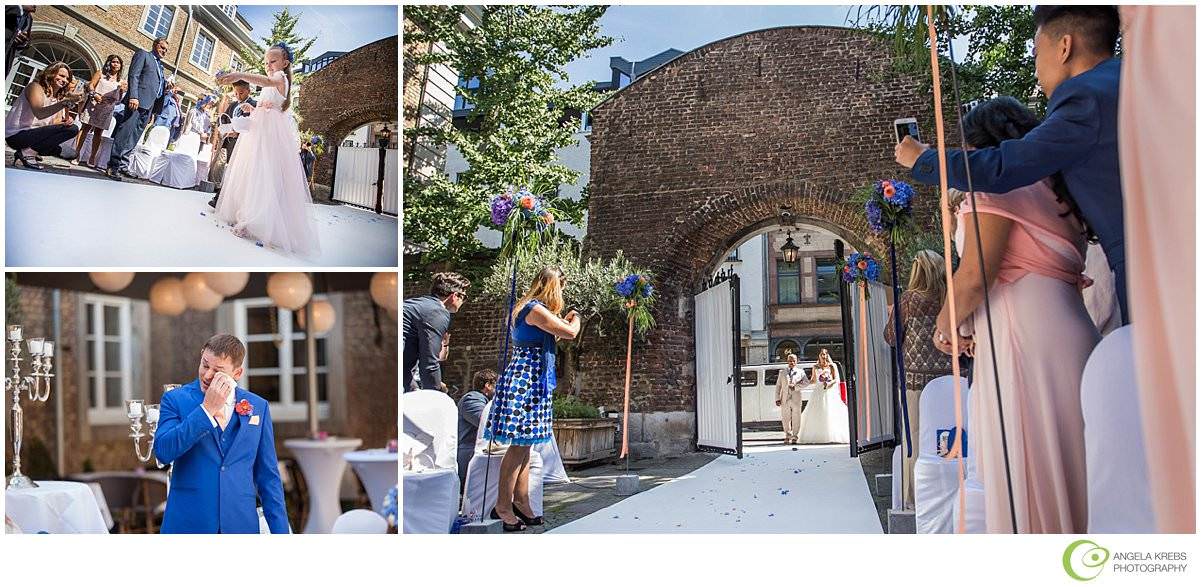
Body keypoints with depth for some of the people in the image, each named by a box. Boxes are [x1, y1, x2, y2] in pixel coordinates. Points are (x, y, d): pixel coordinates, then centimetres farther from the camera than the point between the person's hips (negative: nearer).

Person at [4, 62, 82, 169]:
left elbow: (53, 122, 7)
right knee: (71, 129, -19)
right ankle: (27, 152, -18)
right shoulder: (35, 87, -11)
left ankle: (26, 152, 11)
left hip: (31, 134, 9)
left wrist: (67, 120, -16)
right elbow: (39, 113, -29)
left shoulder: (58, 97, 14)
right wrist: (65, 102, -41)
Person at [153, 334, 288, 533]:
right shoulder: (176, 399, 3)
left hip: (240, 525, 2)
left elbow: (267, 476, 9)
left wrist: (280, 532, 4)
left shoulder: (258, 407, 7)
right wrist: (206, 409, -14)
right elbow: (163, 451, -14)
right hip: (188, 524, -2)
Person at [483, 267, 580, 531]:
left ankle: (521, 502, 18)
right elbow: (570, 332, -13)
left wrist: (564, 320, 28)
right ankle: (503, 506, 0)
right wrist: (575, 319, 7)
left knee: (524, 444, 12)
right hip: (524, 382, -11)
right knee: (519, 445, -6)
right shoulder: (536, 309, -16)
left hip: (530, 383, 11)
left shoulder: (528, 308, 16)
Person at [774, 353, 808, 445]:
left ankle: (794, 437, 10)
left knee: (796, 419, 1)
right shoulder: (782, 372, 14)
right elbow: (778, 386, 11)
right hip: (785, 400, 1)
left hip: (796, 399, -1)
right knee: (785, 419, 2)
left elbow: (806, 382, -2)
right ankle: (788, 436, 14)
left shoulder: (800, 372, 10)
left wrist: (795, 387, -14)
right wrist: (777, 398, 0)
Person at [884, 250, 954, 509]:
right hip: (949, 377, 3)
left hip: (916, 376, -3)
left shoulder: (910, 298, -4)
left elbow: (892, 338, 3)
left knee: (916, 439, 2)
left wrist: (893, 312, 17)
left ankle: (914, 499, 6)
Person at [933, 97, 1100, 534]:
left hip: (1023, 342, -9)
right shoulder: (1052, 185, 23)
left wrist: (945, 325, 4)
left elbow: (973, 277, -14)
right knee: (1062, 470, 10)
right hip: (1067, 330, 9)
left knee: (1025, 483, -6)